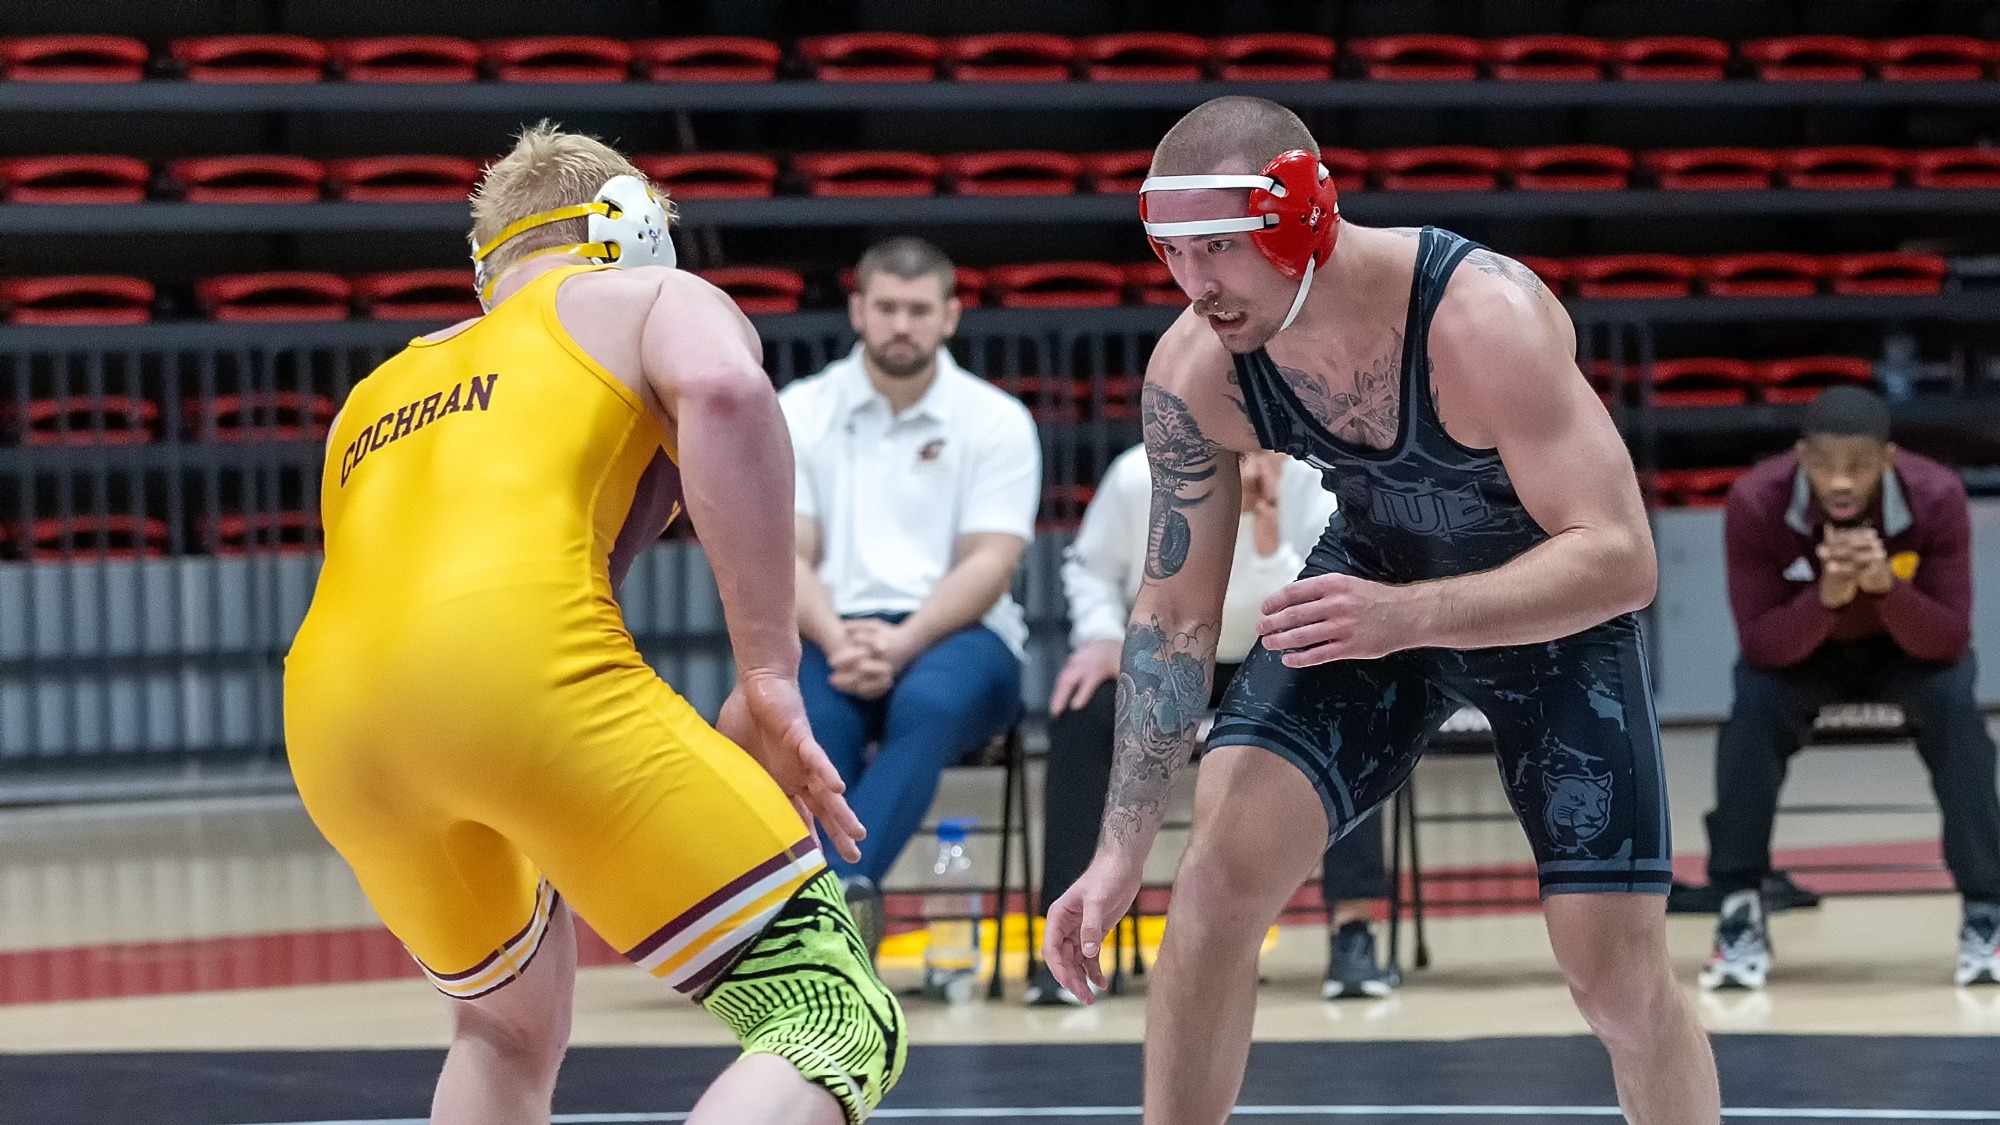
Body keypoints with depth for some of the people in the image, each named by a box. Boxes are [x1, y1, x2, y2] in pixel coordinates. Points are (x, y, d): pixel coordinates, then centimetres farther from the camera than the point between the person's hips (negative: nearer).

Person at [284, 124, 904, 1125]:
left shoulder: (378, 393, 39)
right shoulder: (653, 301, 22)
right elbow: (725, 390, -2)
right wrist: (769, 676, -2)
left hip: (330, 723, 7)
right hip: (519, 653, -6)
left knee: (507, 1035, 32)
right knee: (837, 1020, -4)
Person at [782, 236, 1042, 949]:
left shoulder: (997, 421, 7)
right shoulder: (797, 414, 11)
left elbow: (989, 564, -3)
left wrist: (901, 644, -20)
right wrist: (837, 640, -18)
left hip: (956, 635, -1)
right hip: (832, 635, 1)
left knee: (930, 703, -38)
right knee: (809, 717, -36)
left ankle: (841, 887, -53)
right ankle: (850, 906, -49)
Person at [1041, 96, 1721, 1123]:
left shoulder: (1487, 321, -37)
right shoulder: (1191, 374, -22)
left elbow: (1621, 558, -39)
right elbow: (1174, 617, -10)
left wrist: (1408, 615, -52)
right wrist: (1120, 853, -16)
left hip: (1559, 611, -3)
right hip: (1373, 581, 3)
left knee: (1620, 973, -7)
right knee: (1221, 870, -16)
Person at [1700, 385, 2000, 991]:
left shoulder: (1938, 497, -31)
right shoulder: (1756, 503, -32)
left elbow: (1951, 640, -29)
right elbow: (1758, 643, -29)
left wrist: (1888, 585, -48)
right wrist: (1826, 597, -48)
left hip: (1907, 645, 0)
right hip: (1800, 648, 0)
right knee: (1752, 712, -28)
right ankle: (1740, 914, -18)